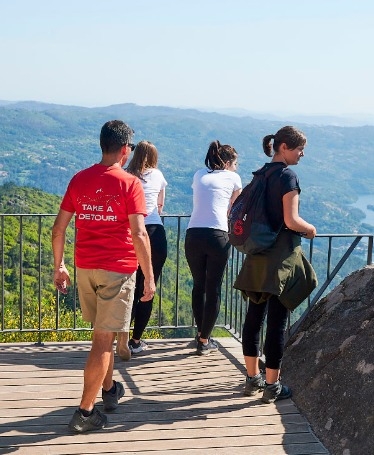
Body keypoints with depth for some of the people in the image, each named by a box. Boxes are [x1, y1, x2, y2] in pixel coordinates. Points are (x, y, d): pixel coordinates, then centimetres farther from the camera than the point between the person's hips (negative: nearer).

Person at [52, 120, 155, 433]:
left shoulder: (79, 180, 5)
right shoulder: (129, 183, -11)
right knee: (103, 340, 0)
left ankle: (109, 390, 38)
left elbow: (59, 228, 6)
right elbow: (139, 234, -16)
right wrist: (149, 277, -10)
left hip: (85, 267, 6)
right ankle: (85, 412, 3)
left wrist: (59, 266, 16)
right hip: (117, 270, -5)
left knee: (103, 333, 23)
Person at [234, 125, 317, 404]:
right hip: (281, 256, -8)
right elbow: (291, 220, -20)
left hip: (258, 255, 8)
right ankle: (272, 386, 6)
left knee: (255, 315, 12)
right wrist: (310, 229, -1)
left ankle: (253, 378, 23)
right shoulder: (288, 176, -13)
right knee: (277, 321, -1)